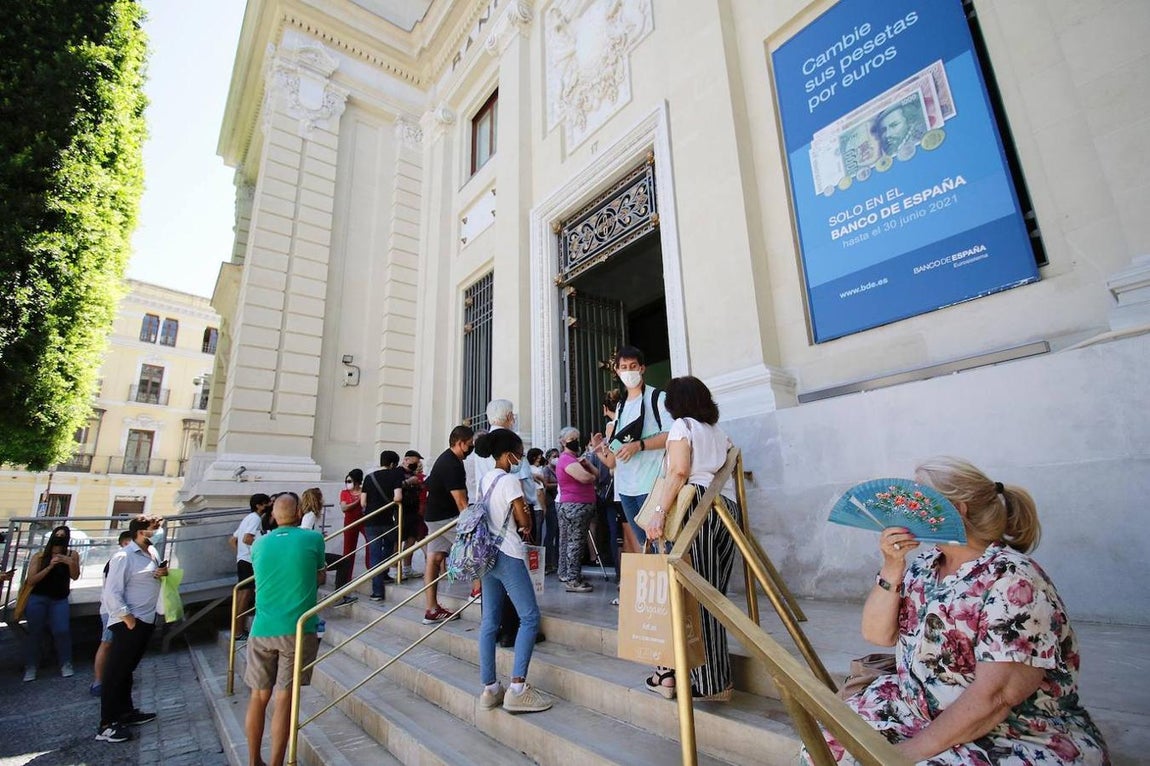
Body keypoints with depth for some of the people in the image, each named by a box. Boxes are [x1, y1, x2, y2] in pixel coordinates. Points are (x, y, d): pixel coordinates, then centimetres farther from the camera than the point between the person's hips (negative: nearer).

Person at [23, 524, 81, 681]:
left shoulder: (72, 555, -2)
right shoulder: (39, 556, -2)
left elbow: (75, 577, -9)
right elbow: (31, 580, -8)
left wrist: (71, 563, -28)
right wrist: (49, 567, -21)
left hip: (60, 600, 0)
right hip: (38, 598, 0)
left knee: (62, 631, -9)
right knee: (34, 632, 0)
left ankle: (65, 664, -1)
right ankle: (31, 667, 12)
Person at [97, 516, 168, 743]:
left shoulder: (150, 554, 11)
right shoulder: (124, 556, -16)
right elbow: (112, 592, -20)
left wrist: (164, 572, -1)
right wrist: (128, 618, -21)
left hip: (146, 621, 9)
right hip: (129, 623, -9)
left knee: (126, 669, 18)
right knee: (115, 671, -2)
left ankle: (126, 712, 28)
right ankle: (107, 725, 4)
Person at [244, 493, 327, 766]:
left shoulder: (259, 544, 6)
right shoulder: (313, 538, -4)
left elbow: (264, 580, 19)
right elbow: (321, 578, 8)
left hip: (262, 630, 4)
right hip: (297, 630, -4)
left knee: (259, 696, 16)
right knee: (284, 699, 3)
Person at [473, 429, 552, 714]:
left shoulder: (485, 479, 12)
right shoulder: (510, 480, -14)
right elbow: (524, 521, -15)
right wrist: (526, 523, 7)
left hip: (487, 553, 9)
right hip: (508, 555, -9)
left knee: (489, 621, 10)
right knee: (529, 617, -3)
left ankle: (489, 688, 16)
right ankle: (517, 688, -7)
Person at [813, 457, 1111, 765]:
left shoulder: (1013, 580, -19)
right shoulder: (924, 564, 3)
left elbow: (995, 696, -25)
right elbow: (877, 634, 2)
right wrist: (892, 569, -12)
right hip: (922, 712, 7)